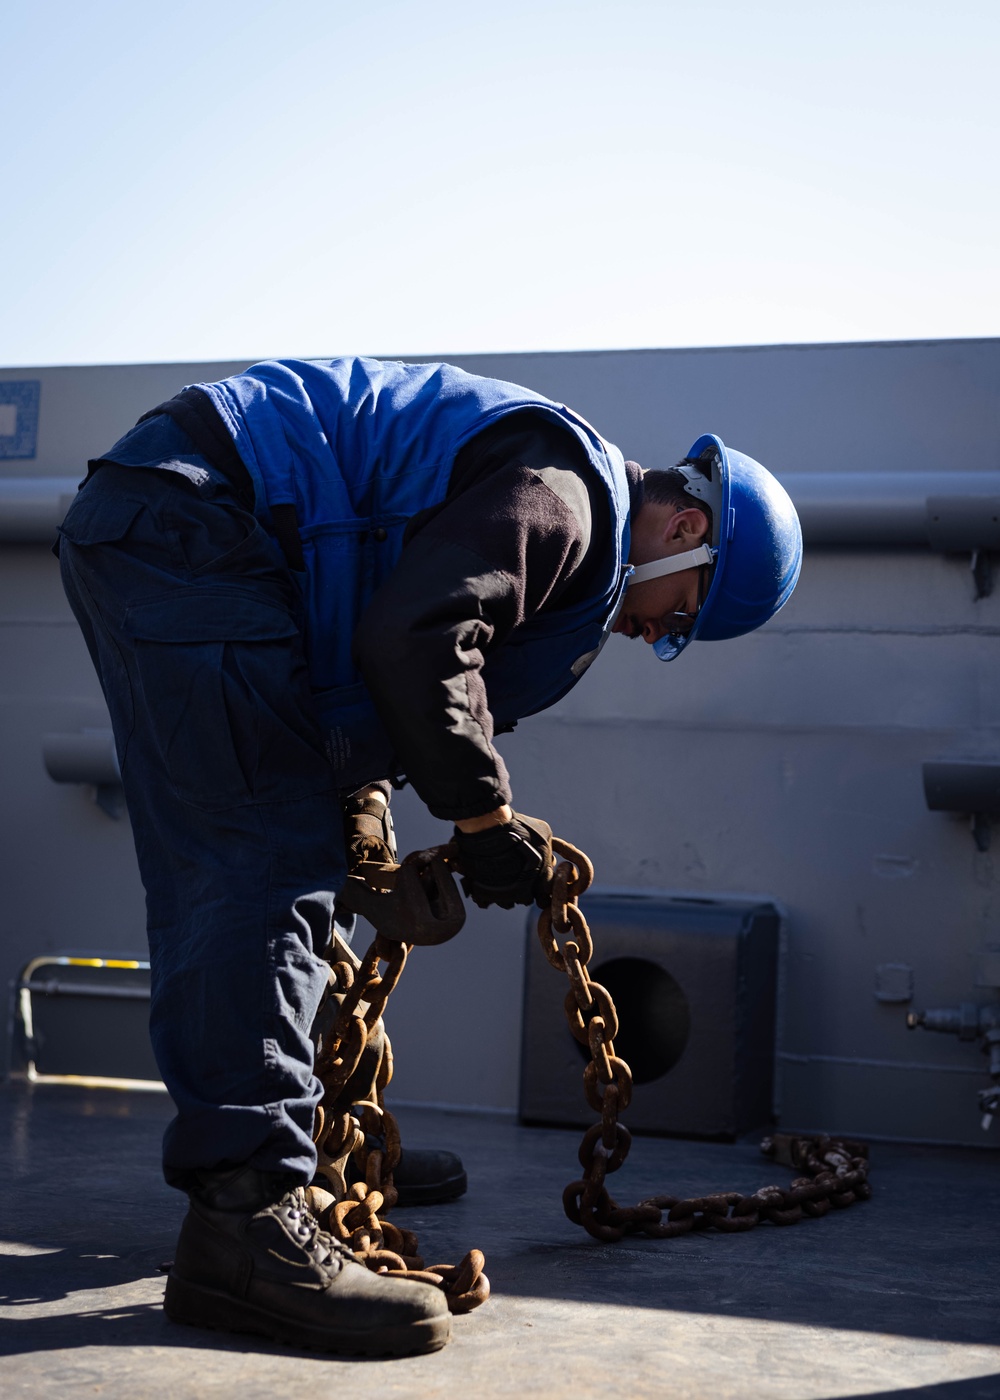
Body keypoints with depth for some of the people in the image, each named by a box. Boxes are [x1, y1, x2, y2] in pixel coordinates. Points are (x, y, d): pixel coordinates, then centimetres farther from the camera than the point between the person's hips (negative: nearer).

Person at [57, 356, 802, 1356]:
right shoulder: (567, 492, -11)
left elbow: (365, 645, 22)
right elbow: (414, 638, -25)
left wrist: (360, 797, 11)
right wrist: (481, 812, -15)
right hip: (189, 522, -11)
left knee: (224, 873, 14)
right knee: (271, 859, -16)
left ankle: (309, 1135, 26)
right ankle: (245, 1218, -19)